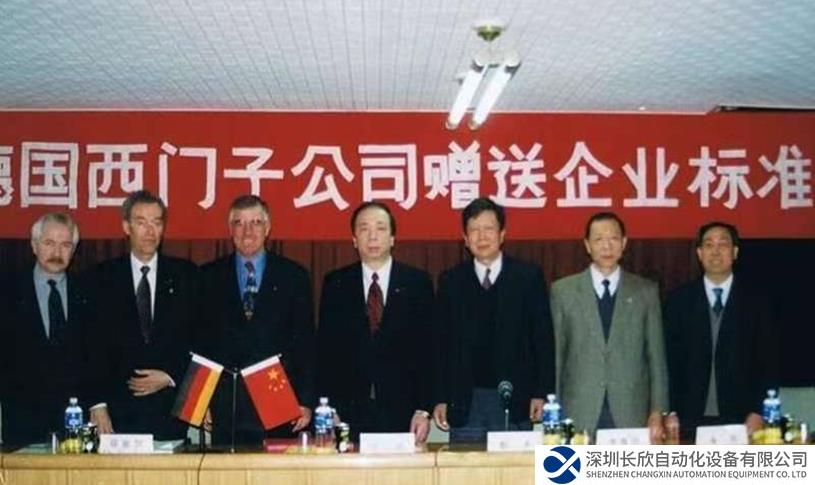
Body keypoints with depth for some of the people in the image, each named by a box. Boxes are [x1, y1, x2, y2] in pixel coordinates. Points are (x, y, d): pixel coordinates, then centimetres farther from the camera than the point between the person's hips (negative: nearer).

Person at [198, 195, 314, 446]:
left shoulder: (293, 276, 7)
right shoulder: (209, 276, 9)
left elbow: (304, 342, 5)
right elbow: (200, 341, 8)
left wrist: (305, 402, -1)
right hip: (224, 405, 1)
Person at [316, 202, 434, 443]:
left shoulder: (417, 282, 5)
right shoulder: (335, 284, 7)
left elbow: (428, 350, 2)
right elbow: (326, 351, 6)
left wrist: (423, 410, -5)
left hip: (401, 413, 0)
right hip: (349, 413, 1)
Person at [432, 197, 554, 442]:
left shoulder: (529, 276, 4)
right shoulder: (450, 281, 8)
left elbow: (543, 339, 2)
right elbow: (441, 343, 8)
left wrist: (542, 394, -4)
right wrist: (440, 399, 2)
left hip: (515, 401, -1)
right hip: (466, 402, 1)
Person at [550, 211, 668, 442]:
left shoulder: (646, 291, 7)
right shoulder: (563, 291, 5)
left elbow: (656, 356, 7)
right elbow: (554, 355, 5)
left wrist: (657, 412, 1)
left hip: (631, 414, 1)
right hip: (579, 415, 0)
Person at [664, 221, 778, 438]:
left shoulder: (755, 300, 4)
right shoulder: (679, 299, 5)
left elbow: (768, 362, 3)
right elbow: (671, 361, 4)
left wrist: (758, 412, -5)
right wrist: (670, 414, -2)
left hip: (742, 419, 0)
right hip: (690, 418, 0)